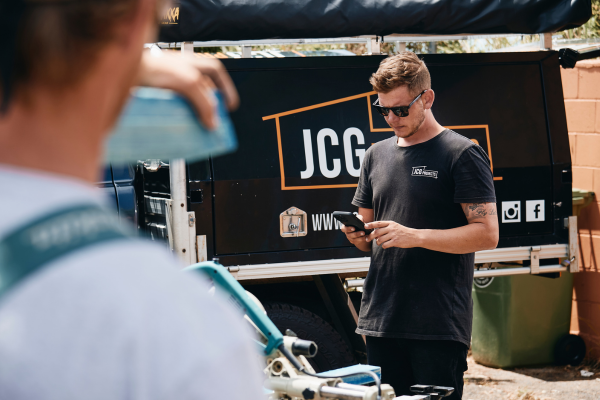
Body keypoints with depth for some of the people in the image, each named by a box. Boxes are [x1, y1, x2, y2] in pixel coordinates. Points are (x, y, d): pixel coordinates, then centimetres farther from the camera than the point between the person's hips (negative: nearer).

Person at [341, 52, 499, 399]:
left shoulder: (462, 155, -3)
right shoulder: (377, 155, 17)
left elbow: (487, 234, -10)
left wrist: (415, 236, -18)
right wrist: (358, 236, -1)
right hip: (380, 320, 6)